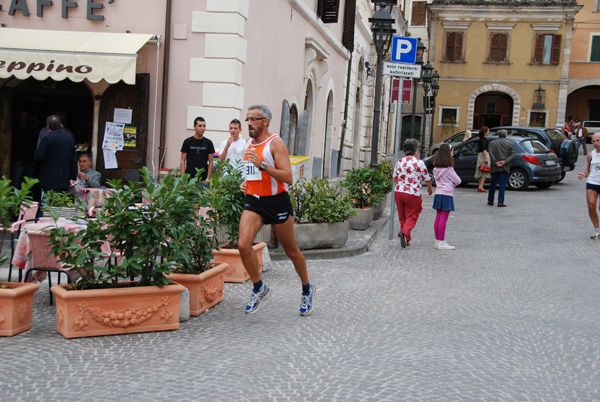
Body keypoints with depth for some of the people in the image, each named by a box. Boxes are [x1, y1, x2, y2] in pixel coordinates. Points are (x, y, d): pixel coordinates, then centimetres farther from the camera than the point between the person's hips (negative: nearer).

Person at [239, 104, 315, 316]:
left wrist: (261, 165, -29)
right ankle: (259, 288, 5)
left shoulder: (275, 143, -11)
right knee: (243, 245, -15)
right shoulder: (249, 143, 11)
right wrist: (245, 183, 8)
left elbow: (288, 177, -21)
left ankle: (307, 290, 30)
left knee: (291, 250, 8)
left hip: (277, 202, -5)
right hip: (253, 201, 6)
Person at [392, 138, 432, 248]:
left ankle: (406, 240, 19)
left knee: (402, 217, 15)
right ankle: (404, 233, -23)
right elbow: (427, 179, -1)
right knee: (411, 217, 3)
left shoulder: (399, 162, 4)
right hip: (413, 194, -4)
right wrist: (430, 188, 19)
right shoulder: (420, 163, -8)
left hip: (398, 192, 4)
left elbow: (394, 178, 12)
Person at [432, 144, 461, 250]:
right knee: (443, 219, -5)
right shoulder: (448, 169, -13)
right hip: (447, 194, -8)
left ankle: (437, 241, 15)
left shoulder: (436, 168, 9)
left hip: (438, 193, 8)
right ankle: (441, 243, -3)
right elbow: (458, 181, -6)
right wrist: (452, 184, 14)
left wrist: (450, 183, 10)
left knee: (438, 218, 10)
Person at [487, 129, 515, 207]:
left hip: (495, 168, 1)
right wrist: (505, 162, -12)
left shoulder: (492, 143, 4)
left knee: (493, 184, 13)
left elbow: (491, 154, -7)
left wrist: (495, 162, -10)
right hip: (505, 168, -1)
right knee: (502, 185, -2)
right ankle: (500, 202, -9)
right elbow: (512, 155, -5)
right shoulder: (510, 144, 4)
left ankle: (490, 201, 20)